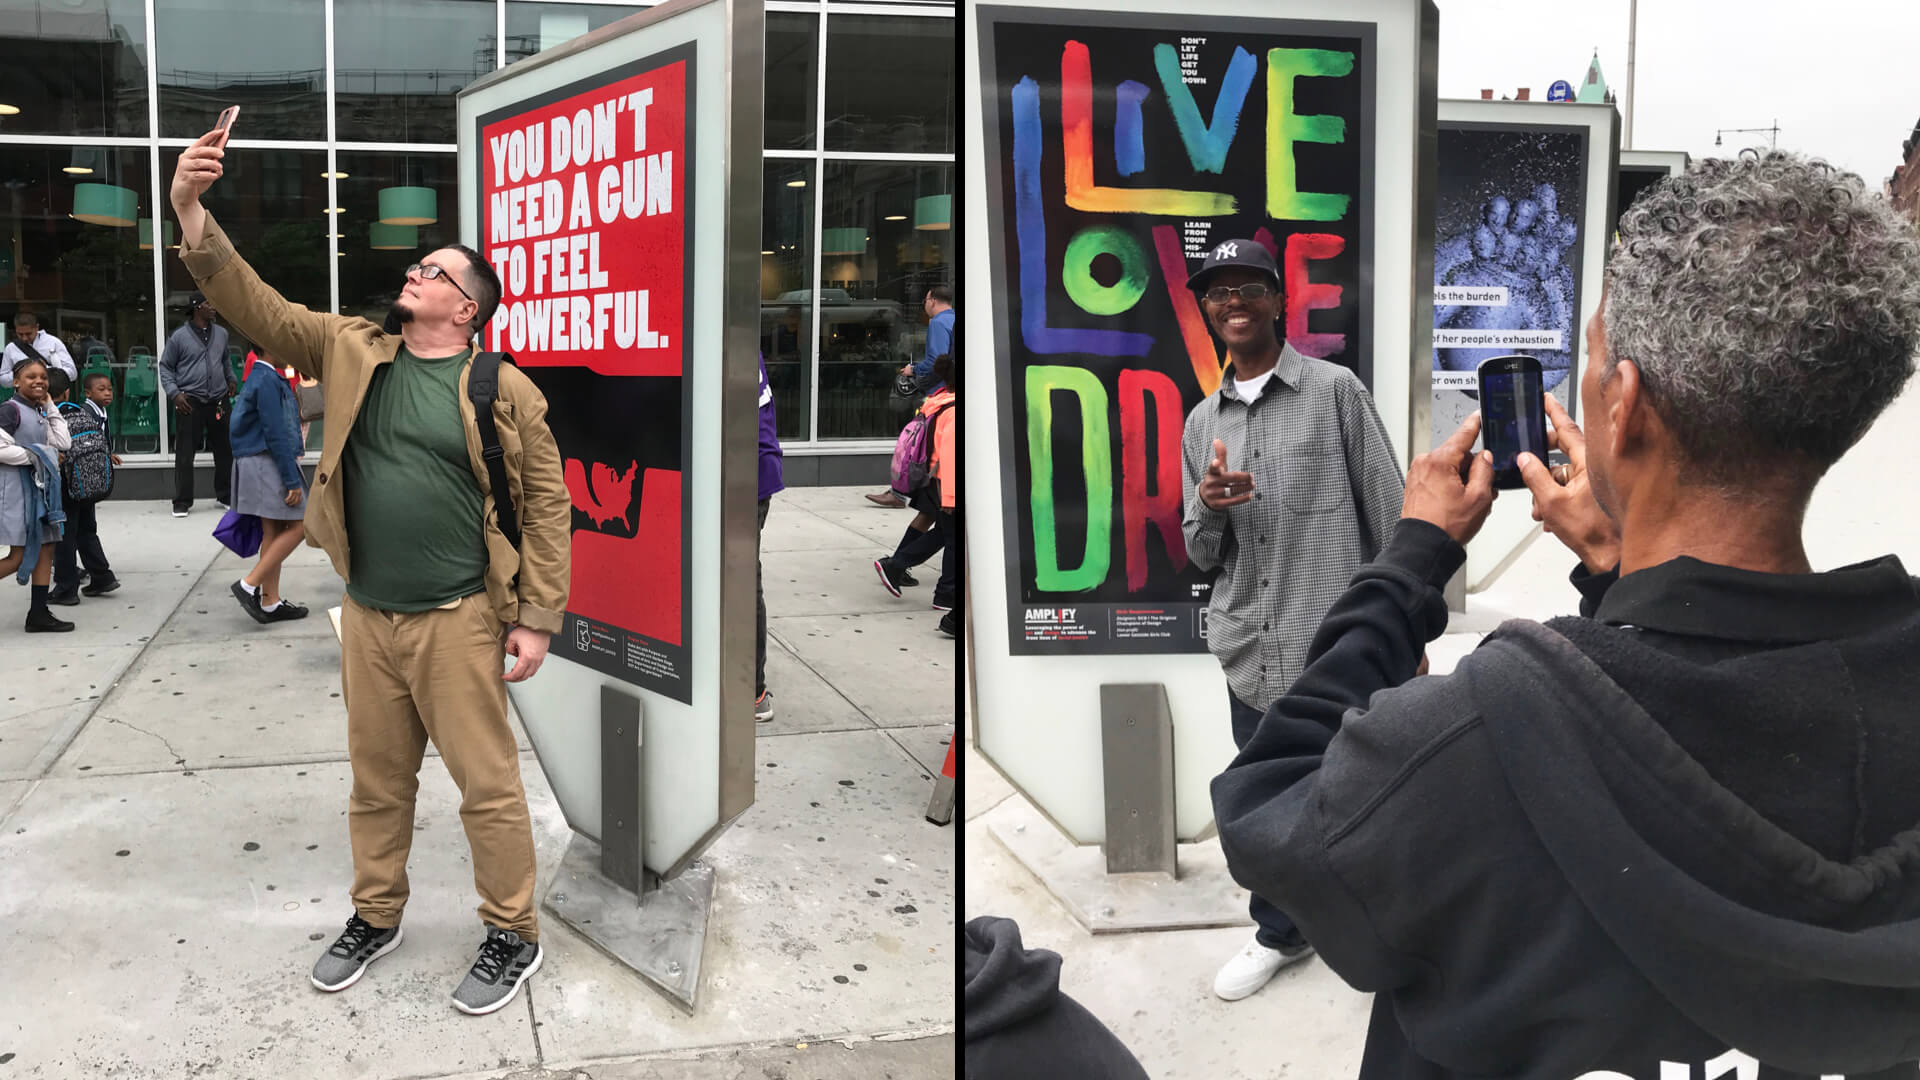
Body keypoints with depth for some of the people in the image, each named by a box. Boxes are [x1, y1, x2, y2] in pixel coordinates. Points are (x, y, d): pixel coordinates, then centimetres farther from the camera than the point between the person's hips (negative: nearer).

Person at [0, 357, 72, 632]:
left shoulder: (40, 413, 15)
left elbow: (63, 443, 5)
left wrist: (50, 407, 6)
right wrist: (38, 455, -15)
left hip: (39, 488, 8)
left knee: (46, 548, 7)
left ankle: (38, 614, 12)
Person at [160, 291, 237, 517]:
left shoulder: (221, 333, 9)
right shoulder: (180, 336, -4)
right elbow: (165, 366, 3)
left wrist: (231, 379, 12)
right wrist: (174, 393, -7)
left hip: (218, 401, 4)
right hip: (190, 402, -4)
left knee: (224, 450, 10)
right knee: (184, 453, -2)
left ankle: (225, 496, 22)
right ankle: (182, 502, 5)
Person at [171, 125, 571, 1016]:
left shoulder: (504, 391, -8)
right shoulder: (350, 352, 7)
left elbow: (546, 504, -8)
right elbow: (256, 306, 2)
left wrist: (537, 618, -10)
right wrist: (191, 213, -11)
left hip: (458, 620, -5)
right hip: (367, 616, 5)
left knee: (487, 784, 2)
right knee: (376, 781, 18)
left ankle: (513, 937, 18)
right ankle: (376, 917, 36)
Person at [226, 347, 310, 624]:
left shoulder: (259, 376, 15)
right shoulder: (267, 380, -16)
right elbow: (276, 434, -20)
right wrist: (292, 480, -19)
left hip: (258, 462, 10)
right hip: (268, 463, -10)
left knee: (274, 532, 11)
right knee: (297, 527, -7)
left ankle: (271, 602, 14)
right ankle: (250, 585, -6)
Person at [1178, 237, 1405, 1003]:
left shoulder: (1335, 392, -3)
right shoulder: (1201, 423, 11)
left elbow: (1390, 517, -3)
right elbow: (1200, 555, 13)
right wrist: (1209, 507, -10)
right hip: (1249, 655, 5)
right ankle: (1279, 935, 37)